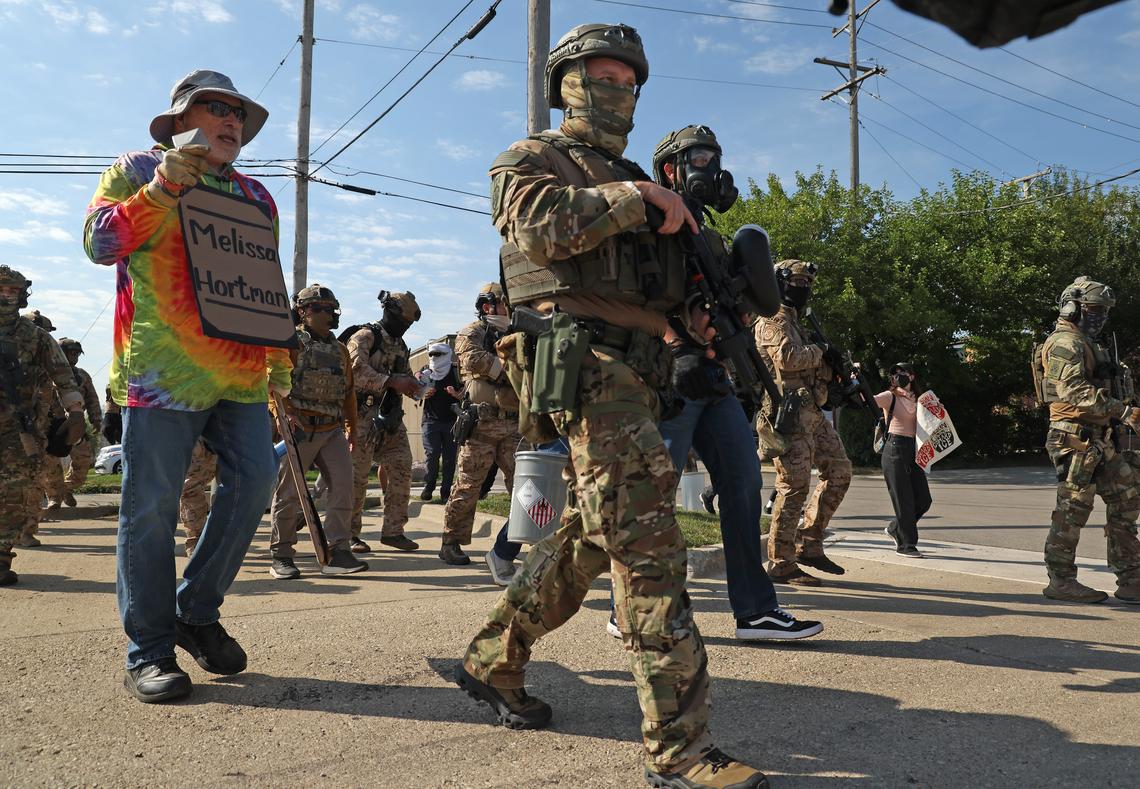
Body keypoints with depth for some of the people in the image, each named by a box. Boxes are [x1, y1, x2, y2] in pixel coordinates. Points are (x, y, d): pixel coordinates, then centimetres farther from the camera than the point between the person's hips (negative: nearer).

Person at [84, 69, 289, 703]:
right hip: (163, 366, -5)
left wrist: (279, 357, 17)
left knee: (255, 479, -5)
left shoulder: (256, 196, 23)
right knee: (150, 507, -3)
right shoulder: (138, 170, 11)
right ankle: (149, 653, 8)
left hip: (240, 374, 5)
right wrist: (160, 190, -12)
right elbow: (99, 243, -1)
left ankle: (198, 612, 15)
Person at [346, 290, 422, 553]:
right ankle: (349, 534, 7)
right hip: (365, 415, -7)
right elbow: (356, 369, -20)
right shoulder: (364, 336, -6)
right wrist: (391, 382, -26)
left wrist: (415, 384, 2)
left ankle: (393, 530, 11)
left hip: (391, 418, 8)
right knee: (357, 475, -2)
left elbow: (406, 375, 25)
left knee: (402, 470, 3)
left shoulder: (400, 346, 19)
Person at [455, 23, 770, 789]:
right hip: (589, 365, -8)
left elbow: (668, 279, 27)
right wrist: (634, 197, -10)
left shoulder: (630, 179, 30)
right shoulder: (532, 159, 9)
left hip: (637, 373, 9)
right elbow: (542, 224, -15)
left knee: (591, 538, 13)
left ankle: (492, 659, 29)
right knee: (648, 544, -14)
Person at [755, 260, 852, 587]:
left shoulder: (794, 321, 24)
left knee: (839, 472, 10)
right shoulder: (774, 320, -6)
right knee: (794, 486, -9)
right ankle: (781, 563, -2)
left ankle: (809, 544, 16)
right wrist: (818, 350, -7)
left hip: (813, 412, 10)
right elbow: (787, 357, -23)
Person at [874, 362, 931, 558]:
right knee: (904, 500, -4)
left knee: (923, 499, 6)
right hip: (895, 448, -7)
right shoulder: (889, 397, -3)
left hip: (912, 450, 7)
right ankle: (905, 544, 7)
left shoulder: (916, 400, 16)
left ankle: (895, 529, 26)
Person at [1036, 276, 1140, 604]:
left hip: (1099, 440, 10)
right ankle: (1061, 581, 4)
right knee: (1073, 507, -5)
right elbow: (1074, 391, -25)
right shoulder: (1065, 343, -10)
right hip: (1076, 438, -10)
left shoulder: (1086, 344, 23)